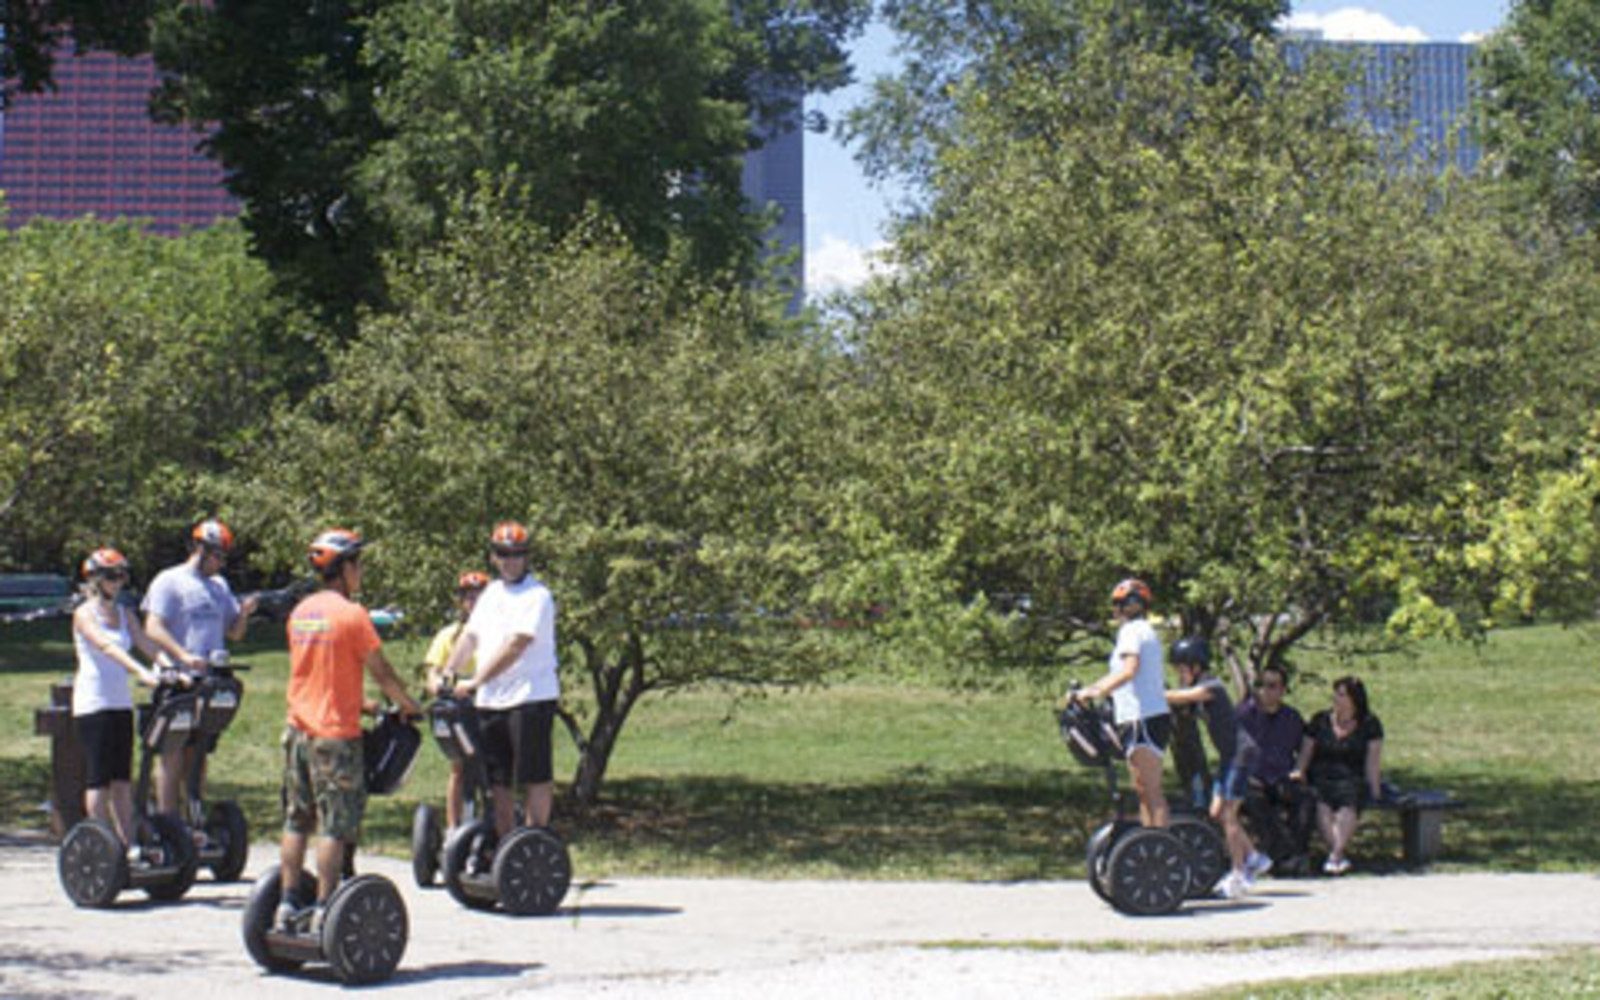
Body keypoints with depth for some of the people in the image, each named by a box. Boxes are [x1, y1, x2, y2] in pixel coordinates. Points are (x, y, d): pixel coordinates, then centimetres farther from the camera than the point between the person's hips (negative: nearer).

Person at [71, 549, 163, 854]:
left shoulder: (124, 615, 13)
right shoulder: (85, 614, -7)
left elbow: (148, 645, 6)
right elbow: (106, 647, -22)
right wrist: (141, 671, -35)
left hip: (121, 701, 6)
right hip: (92, 702, -6)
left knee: (122, 779, 6)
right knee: (99, 778, -5)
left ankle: (128, 844, 8)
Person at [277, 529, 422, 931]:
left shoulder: (300, 612, 9)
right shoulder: (351, 614, -13)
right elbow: (381, 672, -9)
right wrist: (411, 706, 7)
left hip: (298, 727, 7)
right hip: (335, 732, -7)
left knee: (296, 822, 12)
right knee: (334, 827, -2)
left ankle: (289, 904, 15)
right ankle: (323, 910, -2)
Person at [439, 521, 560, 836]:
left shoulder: (537, 596, -8)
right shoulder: (491, 593, 18)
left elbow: (515, 646, -17)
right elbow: (471, 637, 17)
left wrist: (475, 681, -19)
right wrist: (446, 674, 4)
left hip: (530, 696, -7)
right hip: (490, 701, 7)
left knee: (534, 777, -4)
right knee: (497, 780, 9)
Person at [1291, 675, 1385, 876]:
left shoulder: (1370, 724, 9)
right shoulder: (1320, 720, 15)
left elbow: (1373, 760, 1)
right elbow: (1306, 752, 11)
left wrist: (1374, 789, -10)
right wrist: (1298, 772, -7)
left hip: (1353, 779, -2)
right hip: (1321, 779, 2)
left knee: (1347, 801, -35)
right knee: (1322, 804, -32)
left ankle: (1335, 856, -45)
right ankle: (1340, 857, -40)